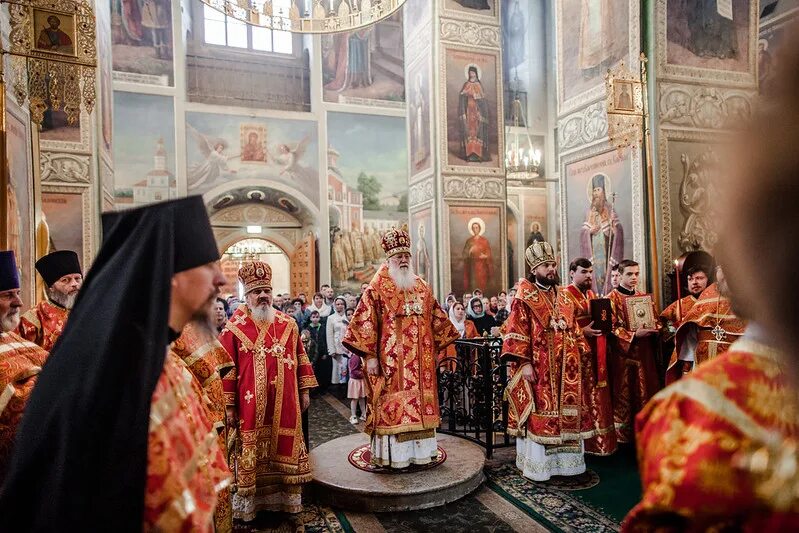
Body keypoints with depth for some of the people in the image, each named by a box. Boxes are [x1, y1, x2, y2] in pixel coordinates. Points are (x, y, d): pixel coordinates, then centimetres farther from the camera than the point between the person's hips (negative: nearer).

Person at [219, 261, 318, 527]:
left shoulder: (288, 324, 6)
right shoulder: (233, 328, -4)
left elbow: (300, 358, 10)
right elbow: (227, 369, -4)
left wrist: (305, 390, 8)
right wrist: (229, 406, -5)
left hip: (285, 403, 3)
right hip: (252, 404, -3)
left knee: (287, 451, 11)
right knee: (252, 455, 8)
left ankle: (291, 505, 24)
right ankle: (249, 506, 23)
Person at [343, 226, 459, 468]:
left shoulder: (422, 287, 12)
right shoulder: (377, 288, -4)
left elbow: (436, 319, 18)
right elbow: (366, 322, -9)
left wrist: (437, 346, 14)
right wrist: (370, 356, -12)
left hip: (420, 360, 5)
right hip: (391, 359, -5)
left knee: (420, 401, 9)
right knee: (393, 404, -1)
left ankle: (420, 451, 20)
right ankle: (395, 455, 8)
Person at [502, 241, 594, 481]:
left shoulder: (564, 299, 13)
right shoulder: (524, 299, -4)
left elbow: (575, 333, 18)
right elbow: (516, 335, -10)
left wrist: (578, 360, 11)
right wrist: (524, 363, -17)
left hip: (565, 369, 6)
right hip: (537, 369, -6)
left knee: (566, 413, 10)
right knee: (538, 415, -3)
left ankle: (564, 461, 22)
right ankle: (537, 466, 8)